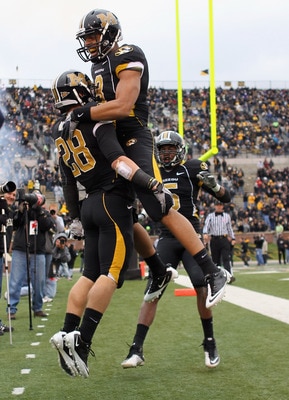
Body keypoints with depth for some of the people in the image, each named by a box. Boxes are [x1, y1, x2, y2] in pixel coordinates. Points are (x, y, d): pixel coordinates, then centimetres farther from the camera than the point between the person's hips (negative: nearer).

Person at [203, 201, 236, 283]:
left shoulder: (227, 216, 14)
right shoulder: (210, 216, 7)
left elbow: (230, 228, 19)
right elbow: (206, 226, -6)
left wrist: (233, 238, 13)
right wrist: (205, 234, -25)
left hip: (224, 239, 0)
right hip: (214, 240, 0)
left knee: (226, 258, -13)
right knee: (215, 259, 4)